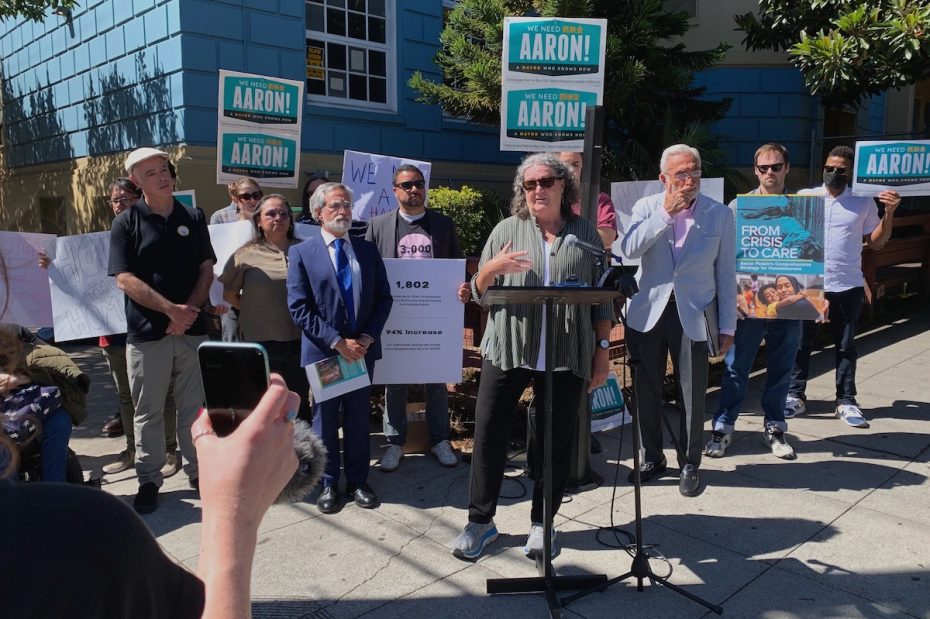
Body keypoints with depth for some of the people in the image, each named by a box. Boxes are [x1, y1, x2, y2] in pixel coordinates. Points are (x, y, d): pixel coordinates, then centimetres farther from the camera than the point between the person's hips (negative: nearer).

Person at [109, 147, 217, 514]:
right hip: (147, 331, -2)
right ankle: (149, 480, 19)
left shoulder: (193, 218, 7)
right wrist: (171, 309, -15)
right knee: (148, 411, 7)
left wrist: (189, 310, -9)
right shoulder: (126, 223, 0)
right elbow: (125, 279, -7)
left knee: (195, 406, 9)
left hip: (193, 328, 2)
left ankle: (198, 470, 23)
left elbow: (207, 269, 5)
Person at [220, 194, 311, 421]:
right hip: (261, 342, -1)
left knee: (300, 403, 12)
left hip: (299, 341, 1)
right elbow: (228, 293, 10)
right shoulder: (247, 254, 0)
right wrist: (253, 309, 4)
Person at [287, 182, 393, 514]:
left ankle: (358, 481, 26)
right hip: (323, 351, -2)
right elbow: (299, 308, -10)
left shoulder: (368, 250, 7)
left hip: (362, 348, 3)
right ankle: (328, 484, 25)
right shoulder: (301, 252, -3)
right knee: (325, 418, 10)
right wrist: (337, 342, -16)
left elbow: (383, 298, 6)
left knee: (358, 416, 11)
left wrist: (367, 337, -8)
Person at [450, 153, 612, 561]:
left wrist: (602, 349, 4)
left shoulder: (586, 234, 8)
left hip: (567, 356, 0)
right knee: (488, 433, 2)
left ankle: (541, 522, 24)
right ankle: (480, 521, 17)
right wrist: (491, 269, -13)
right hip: (507, 350, 0)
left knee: (556, 440, 6)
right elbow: (478, 292, 8)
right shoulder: (507, 230, 7)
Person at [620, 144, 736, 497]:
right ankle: (652, 458, 29)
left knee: (693, 395, 5)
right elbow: (629, 249, -16)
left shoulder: (720, 215, -1)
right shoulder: (646, 208, 1)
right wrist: (666, 213, -19)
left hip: (693, 316, -1)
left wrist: (727, 326, 1)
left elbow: (726, 274, 2)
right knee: (646, 391, 11)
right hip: (648, 312, 1)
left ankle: (689, 464, 24)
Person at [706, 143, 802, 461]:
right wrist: (748, 288, -12)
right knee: (735, 367, 3)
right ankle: (723, 428, 15)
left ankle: (774, 427, 26)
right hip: (748, 302, -2)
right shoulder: (739, 206, 1)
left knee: (781, 370, 12)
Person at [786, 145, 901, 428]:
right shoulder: (805, 197, 1)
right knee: (801, 342, 7)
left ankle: (846, 401, 19)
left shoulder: (864, 202, 4)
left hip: (848, 286, 1)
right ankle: (795, 396, 18)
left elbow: (877, 242, 6)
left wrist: (889, 213, -6)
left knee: (845, 346, 9)